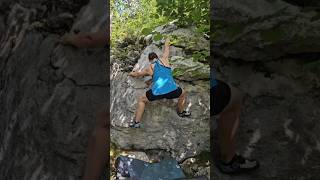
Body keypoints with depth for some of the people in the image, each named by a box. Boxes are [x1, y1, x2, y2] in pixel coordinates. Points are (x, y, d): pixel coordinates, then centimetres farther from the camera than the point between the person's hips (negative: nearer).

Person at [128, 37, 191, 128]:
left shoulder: (149, 68, 20)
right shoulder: (164, 59, 18)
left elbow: (138, 73, 39)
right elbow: (166, 48, 38)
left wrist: (131, 73, 61)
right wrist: (167, 40, 59)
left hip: (157, 92, 0)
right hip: (172, 90, 0)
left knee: (141, 100, 24)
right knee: (183, 94, 32)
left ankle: (136, 122, 20)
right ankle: (181, 112, 46)